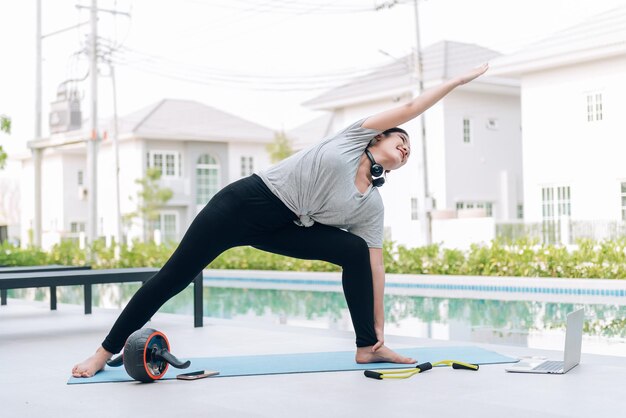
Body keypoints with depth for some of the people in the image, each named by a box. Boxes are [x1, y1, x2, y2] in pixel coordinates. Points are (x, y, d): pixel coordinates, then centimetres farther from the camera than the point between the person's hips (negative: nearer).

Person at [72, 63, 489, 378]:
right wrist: (457, 79, 2)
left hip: (283, 229, 4)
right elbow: (410, 108, -4)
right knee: (174, 277, -8)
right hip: (245, 202, -4)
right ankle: (105, 352, 2)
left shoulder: (372, 205, 7)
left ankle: (369, 347, -7)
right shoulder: (356, 137, 0)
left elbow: (374, 267, 5)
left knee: (355, 251, -14)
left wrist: (380, 325, 1)